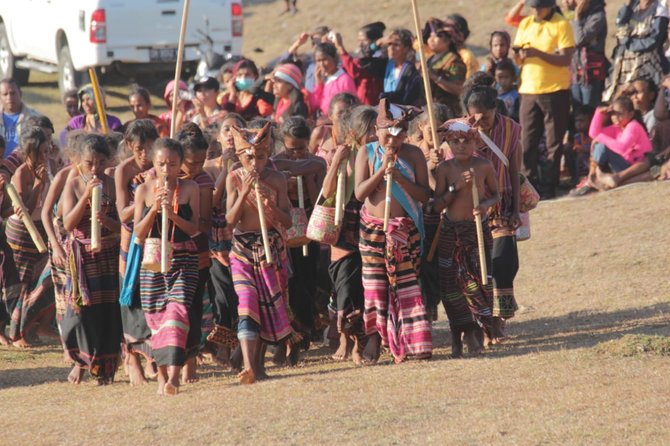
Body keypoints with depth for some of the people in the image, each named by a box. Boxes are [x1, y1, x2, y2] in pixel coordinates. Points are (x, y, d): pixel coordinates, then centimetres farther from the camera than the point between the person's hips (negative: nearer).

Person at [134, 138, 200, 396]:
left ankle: (174, 374, -27)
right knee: (155, 315, 5)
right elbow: (139, 233, 1)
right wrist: (154, 209, -13)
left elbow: (195, 228, -2)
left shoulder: (189, 189, 1)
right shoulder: (144, 190, 4)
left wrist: (172, 214, -18)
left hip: (183, 260, -2)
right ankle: (162, 373, 19)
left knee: (177, 309, -18)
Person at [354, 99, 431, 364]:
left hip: (405, 229, 0)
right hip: (373, 228, 0)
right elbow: (359, 192, -9)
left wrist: (398, 177, -20)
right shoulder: (367, 153, -1)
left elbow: (424, 195, -7)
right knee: (374, 283, 1)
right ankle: (374, 337, 11)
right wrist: (382, 169, -19)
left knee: (407, 283, 0)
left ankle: (415, 342, 2)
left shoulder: (413, 154, -1)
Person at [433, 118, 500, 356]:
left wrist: (486, 204, -13)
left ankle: (476, 332, 2)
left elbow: (496, 195, 9)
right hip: (450, 231, 1)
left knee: (478, 281, -9)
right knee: (451, 284, 2)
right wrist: (456, 187, -17)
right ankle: (457, 336, 13)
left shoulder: (484, 166, -2)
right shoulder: (445, 169, -2)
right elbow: (437, 205, -4)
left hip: (477, 229, -1)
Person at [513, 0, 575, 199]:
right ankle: (530, 185, 12)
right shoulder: (525, 24, 11)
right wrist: (520, 54, -11)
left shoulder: (561, 25, -6)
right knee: (527, 142, 5)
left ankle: (549, 187, 4)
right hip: (528, 90, 5)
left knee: (554, 142, 0)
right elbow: (518, 60, 13)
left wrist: (538, 53, -24)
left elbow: (565, 59, -14)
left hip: (555, 91, -5)